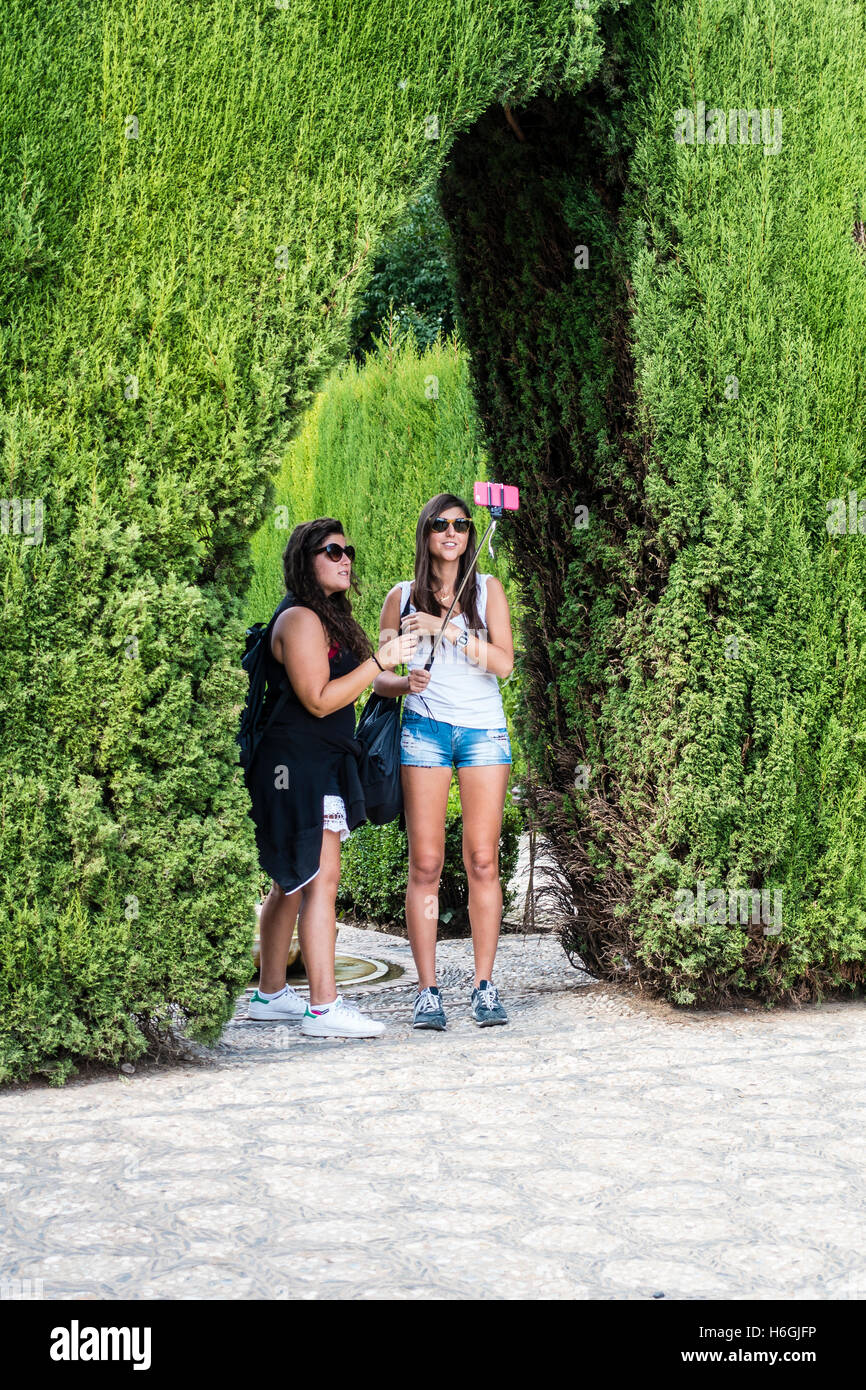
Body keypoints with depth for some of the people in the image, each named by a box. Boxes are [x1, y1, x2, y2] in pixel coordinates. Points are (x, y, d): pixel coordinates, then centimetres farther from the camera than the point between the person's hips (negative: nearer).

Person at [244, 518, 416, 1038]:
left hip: (319, 765, 11)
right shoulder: (300, 619, -12)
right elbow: (318, 700, -19)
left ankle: (271, 994, 19)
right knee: (321, 877, -13)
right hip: (301, 763, -11)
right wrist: (381, 660, -17)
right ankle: (323, 1006, -14)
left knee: (292, 881, 13)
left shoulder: (327, 617, 20)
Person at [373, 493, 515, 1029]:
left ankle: (485, 986, 2)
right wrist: (405, 682, -10)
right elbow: (379, 677, 12)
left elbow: (504, 663, -4)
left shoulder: (487, 589, 9)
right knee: (425, 864, -5)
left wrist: (446, 628, -12)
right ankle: (428, 990, -1)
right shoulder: (403, 597, 10)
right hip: (424, 729, 0)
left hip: (484, 730, 0)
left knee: (483, 862, -3)